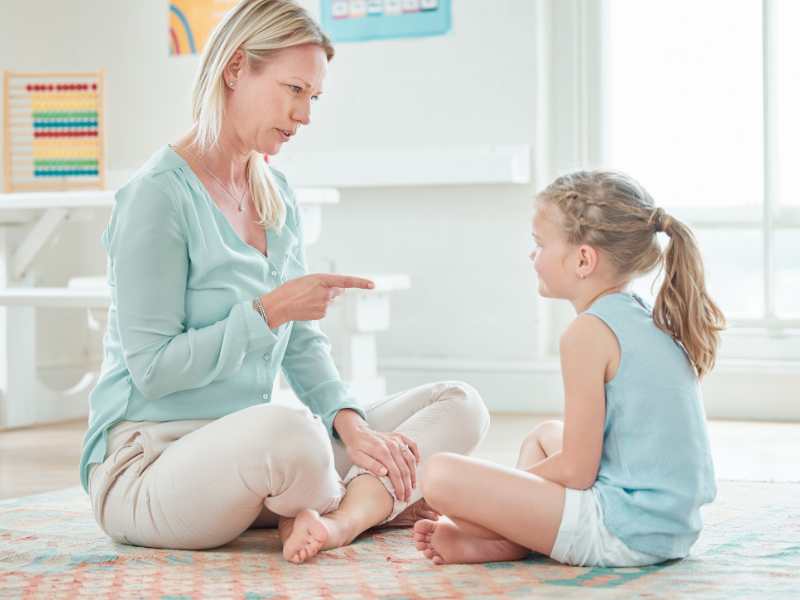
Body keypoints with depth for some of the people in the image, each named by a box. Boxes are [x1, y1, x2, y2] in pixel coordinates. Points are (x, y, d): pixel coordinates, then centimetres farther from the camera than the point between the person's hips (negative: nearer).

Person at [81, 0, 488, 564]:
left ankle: (337, 517, -24)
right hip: (149, 459, -8)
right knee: (289, 431, -41)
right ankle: (372, 502, -7)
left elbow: (302, 344, 12)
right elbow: (152, 371, -17)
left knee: (459, 405, 0)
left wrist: (351, 426, -6)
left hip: (247, 453, 8)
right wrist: (270, 310, -20)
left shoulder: (278, 195, 12)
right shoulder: (158, 194, -14)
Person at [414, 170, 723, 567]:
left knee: (441, 475, -17)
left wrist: (517, 481, 3)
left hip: (622, 533, -10)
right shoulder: (652, 318, 14)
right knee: (545, 434, 34)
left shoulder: (589, 332, -14)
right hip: (675, 529, 10)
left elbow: (575, 471, -14)